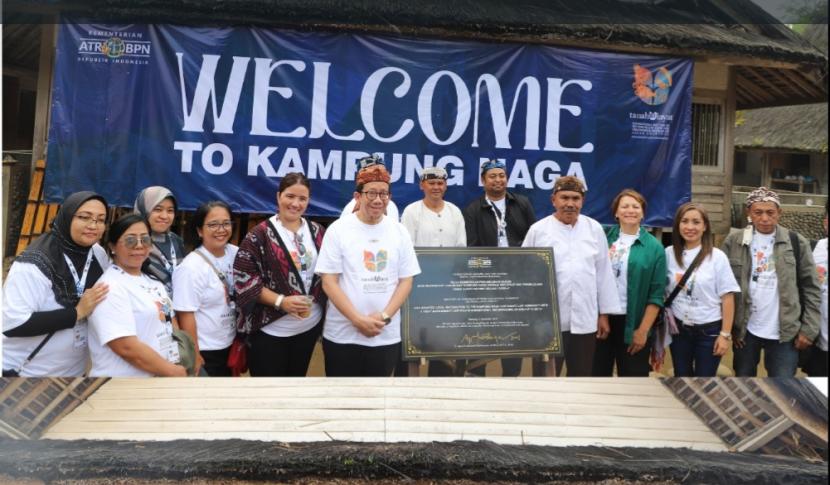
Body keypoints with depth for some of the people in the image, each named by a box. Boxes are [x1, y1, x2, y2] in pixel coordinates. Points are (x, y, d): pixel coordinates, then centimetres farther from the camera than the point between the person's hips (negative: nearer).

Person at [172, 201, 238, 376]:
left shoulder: (236, 253, -2)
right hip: (205, 351, -6)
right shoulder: (191, 267, -19)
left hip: (229, 345, 6)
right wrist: (194, 355, -16)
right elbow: (186, 314, -18)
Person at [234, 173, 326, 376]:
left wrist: (316, 300, -3)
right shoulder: (260, 234, -9)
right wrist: (281, 301, -21)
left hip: (310, 326, 5)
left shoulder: (317, 232, 6)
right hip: (270, 329, -5)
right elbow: (243, 277, -13)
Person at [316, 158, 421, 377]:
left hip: (387, 336, 2)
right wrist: (358, 320, -13)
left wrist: (385, 316, -8)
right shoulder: (338, 229, -4)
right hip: (342, 334, -2)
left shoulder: (399, 231, 4)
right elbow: (329, 283, -6)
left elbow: (406, 280, 5)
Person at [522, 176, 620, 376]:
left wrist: (604, 314, 7)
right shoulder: (538, 230, -2)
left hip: (585, 320, 3)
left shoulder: (595, 229, 5)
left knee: (580, 378, 14)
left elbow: (604, 273, 8)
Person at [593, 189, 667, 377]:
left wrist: (643, 330, -6)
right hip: (601, 319, 1)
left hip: (632, 323, -1)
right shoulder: (604, 238, 3)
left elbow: (656, 294, -3)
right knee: (598, 374, 11)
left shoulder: (654, 247, -1)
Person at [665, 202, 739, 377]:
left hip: (709, 330, -2)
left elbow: (727, 297, -7)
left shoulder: (717, 257, -8)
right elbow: (662, 292, 4)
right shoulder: (669, 254, -2)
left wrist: (725, 334, -9)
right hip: (678, 328, 2)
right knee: (681, 378, 15)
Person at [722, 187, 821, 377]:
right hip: (745, 331, 1)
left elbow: (811, 288, 1)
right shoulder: (733, 242, 0)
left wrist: (809, 329, -3)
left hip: (785, 333, -1)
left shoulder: (797, 242, 0)